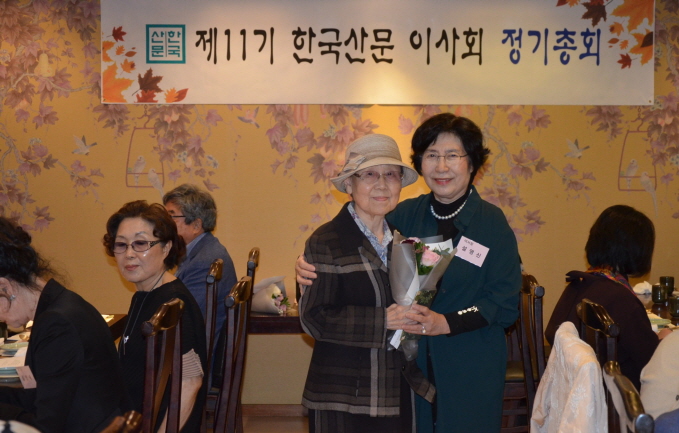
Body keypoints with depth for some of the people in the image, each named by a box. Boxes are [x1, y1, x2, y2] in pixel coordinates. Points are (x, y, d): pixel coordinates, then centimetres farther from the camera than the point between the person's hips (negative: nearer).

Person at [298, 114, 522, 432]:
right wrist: (310, 265, -11)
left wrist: (445, 323, -21)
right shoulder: (407, 214, 2)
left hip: (471, 370, -2)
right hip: (413, 361, 3)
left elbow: (505, 304, -10)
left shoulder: (491, 222, -6)